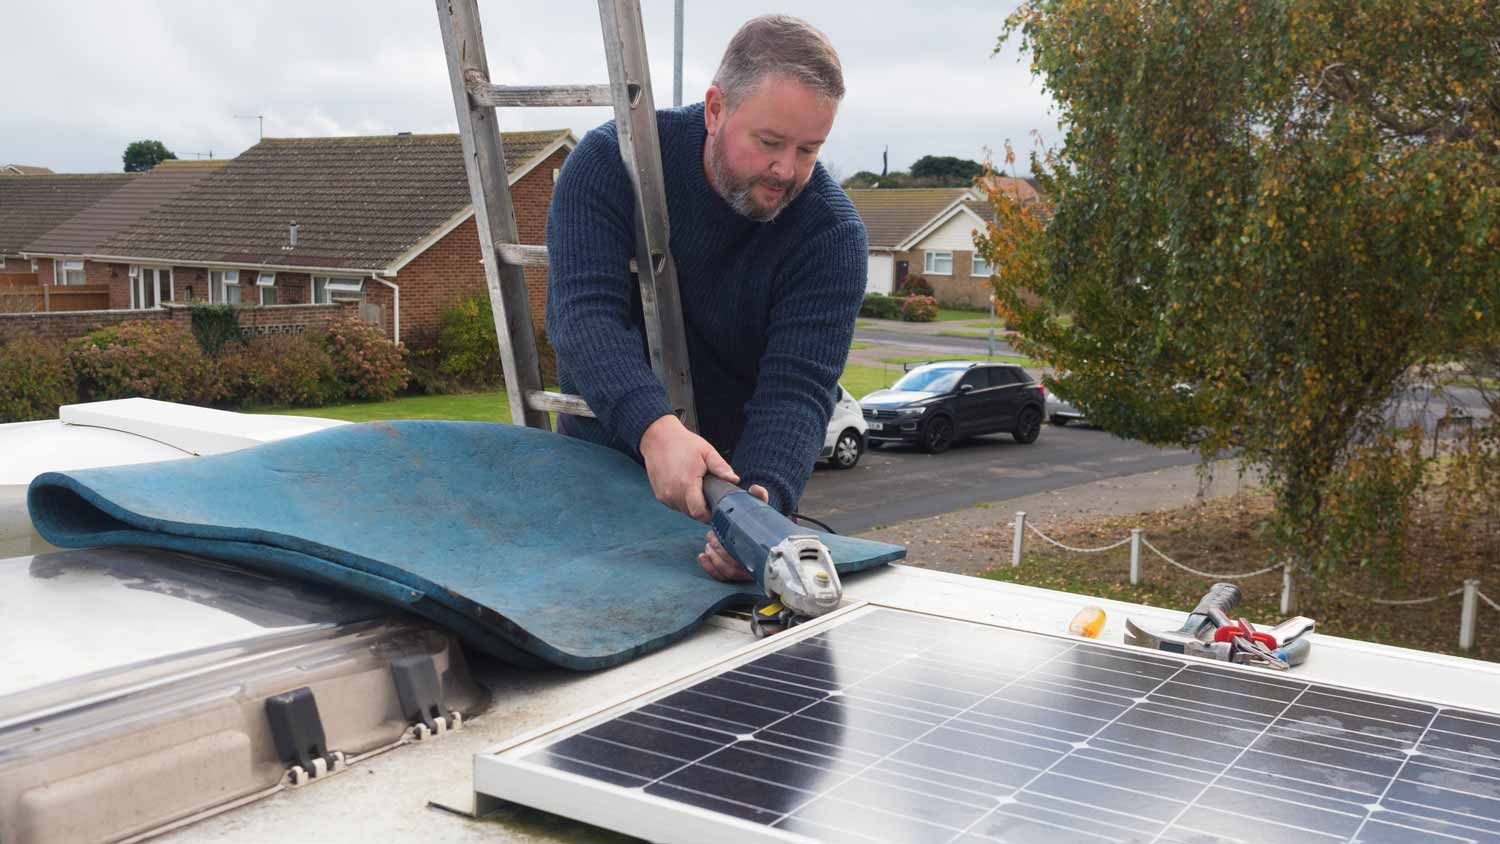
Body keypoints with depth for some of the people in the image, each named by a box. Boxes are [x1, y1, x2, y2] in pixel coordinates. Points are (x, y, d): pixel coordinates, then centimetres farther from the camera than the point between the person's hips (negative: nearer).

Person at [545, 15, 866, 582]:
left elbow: (798, 390, -26)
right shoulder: (610, 162, -18)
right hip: (597, 466, 0)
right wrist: (655, 428, -48)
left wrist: (762, 498, -47)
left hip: (739, 475, 0)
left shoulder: (832, 234, -19)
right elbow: (584, 313, -30)